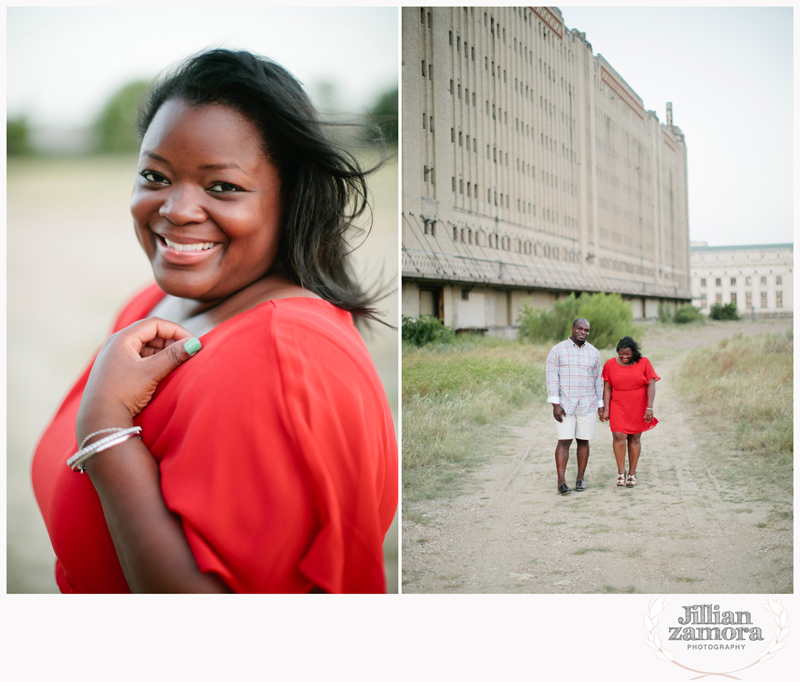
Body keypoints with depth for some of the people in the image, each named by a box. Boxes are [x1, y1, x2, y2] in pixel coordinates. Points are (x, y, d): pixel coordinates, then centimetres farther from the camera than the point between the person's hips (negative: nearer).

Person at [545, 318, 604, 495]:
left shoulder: (593, 353, 6)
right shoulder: (557, 350, -4)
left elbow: (597, 380, 11)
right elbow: (552, 377, -8)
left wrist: (600, 405, 8)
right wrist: (555, 404, -15)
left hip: (587, 405, 3)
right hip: (565, 405, -3)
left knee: (583, 441, 6)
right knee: (564, 441, -7)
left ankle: (580, 478, 17)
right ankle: (562, 482, -7)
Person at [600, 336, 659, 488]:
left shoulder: (644, 363, -2)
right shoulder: (610, 364, 0)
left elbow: (651, 385, -4)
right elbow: (607, 388, 2)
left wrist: (649, 407, -12)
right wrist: (606, 409, -3)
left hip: (638, 408, 0)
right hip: (618, 407, 0)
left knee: (635, 439, 4)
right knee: (619, 436, -13)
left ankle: (632, 473, 14)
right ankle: (621, 472, -2)